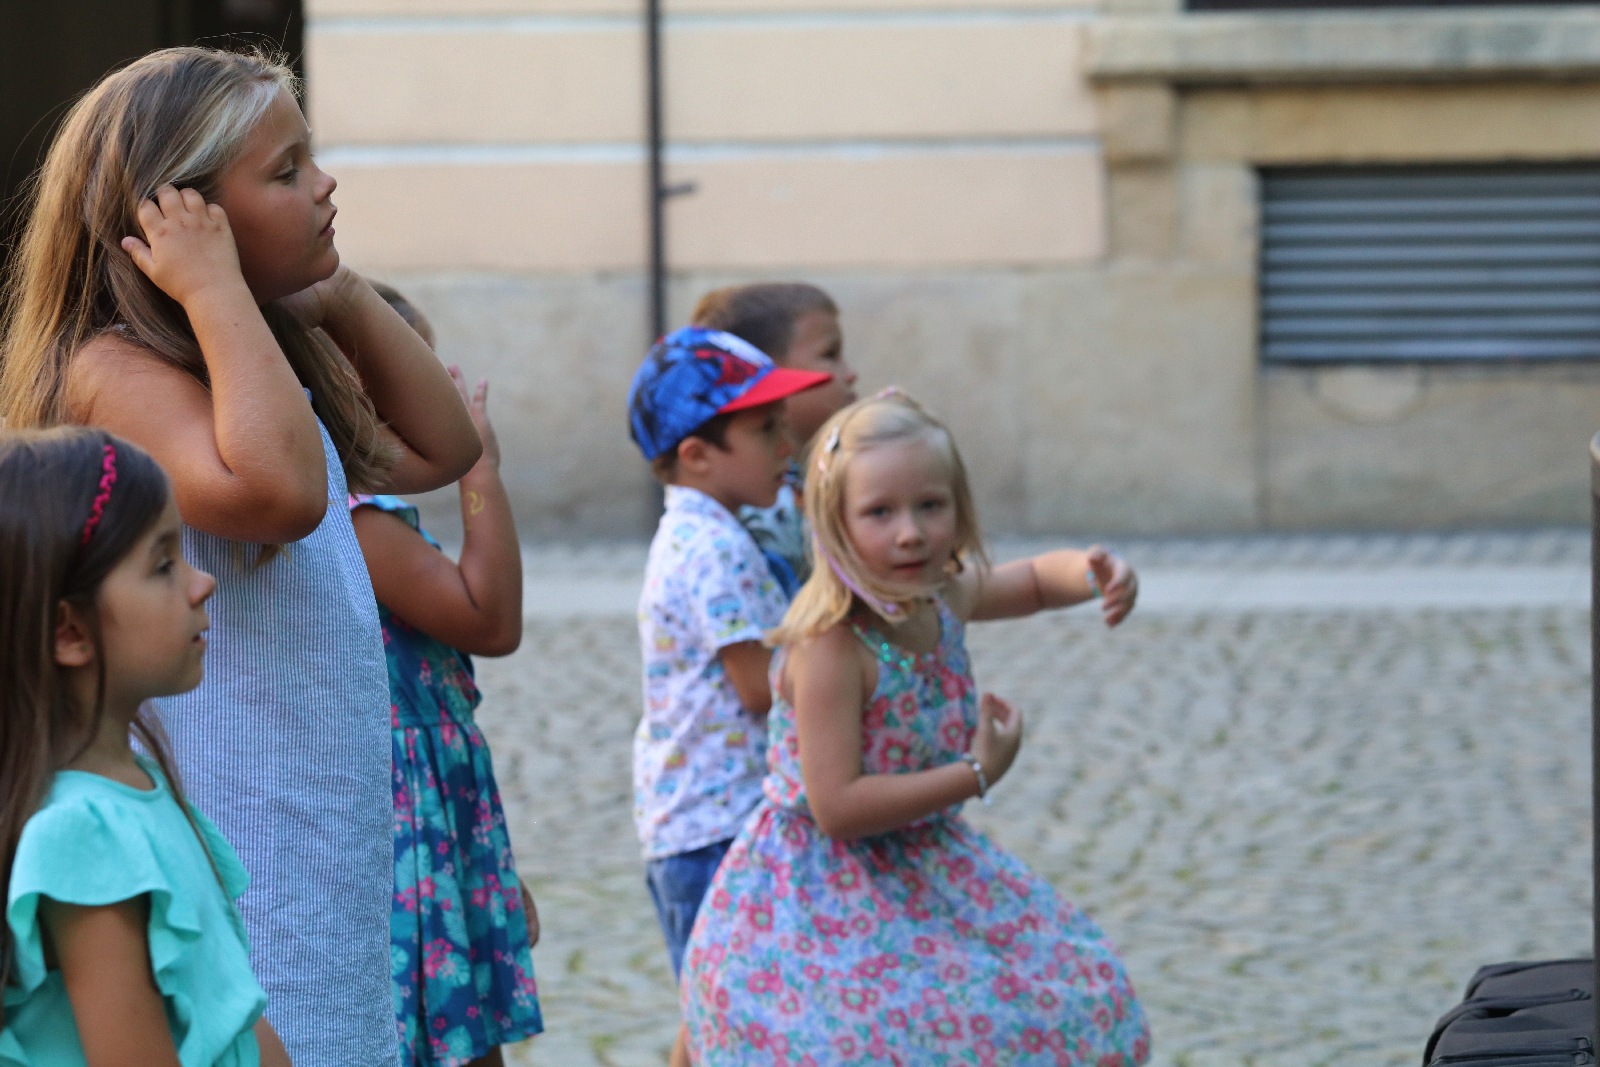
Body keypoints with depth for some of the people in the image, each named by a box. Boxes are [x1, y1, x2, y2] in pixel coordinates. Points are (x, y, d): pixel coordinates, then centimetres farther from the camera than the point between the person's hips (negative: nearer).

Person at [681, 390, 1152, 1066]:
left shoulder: (944, 598, -3)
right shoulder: (830, 647, -26)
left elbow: (1037, 579, 18)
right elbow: (837, 807, -29)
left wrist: (1097, 574, -5)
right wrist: (976, 775, -24)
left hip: (926, 875, 8)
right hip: (825, 902, -8)